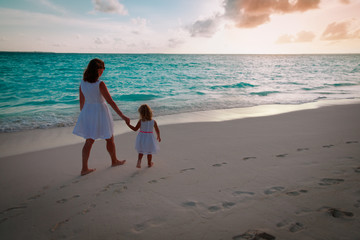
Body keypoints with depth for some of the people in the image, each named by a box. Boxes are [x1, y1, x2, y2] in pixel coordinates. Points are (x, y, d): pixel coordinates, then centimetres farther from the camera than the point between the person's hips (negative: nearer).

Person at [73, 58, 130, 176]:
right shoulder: (100, 84, -21)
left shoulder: (82, 83, -2)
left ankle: (84, 168, 13)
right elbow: (110, 101, -21)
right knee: (110, 139, 15)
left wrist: (83, 114, 21)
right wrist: (122, 116, -16)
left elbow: (81, 101, 7)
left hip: (88, 112, 6)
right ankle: (114, 161, 33)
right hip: (100, 112, -6)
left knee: (89, 141, 13)